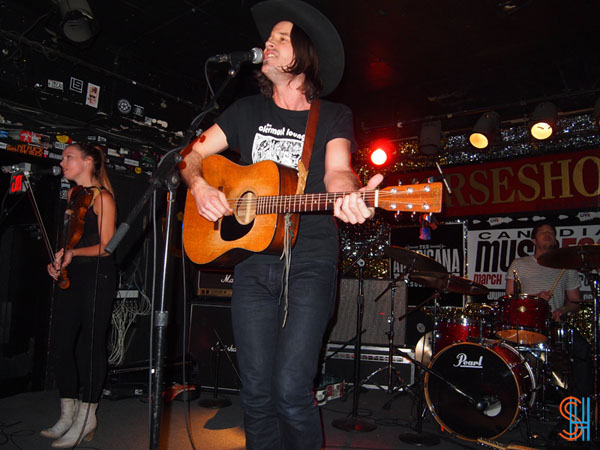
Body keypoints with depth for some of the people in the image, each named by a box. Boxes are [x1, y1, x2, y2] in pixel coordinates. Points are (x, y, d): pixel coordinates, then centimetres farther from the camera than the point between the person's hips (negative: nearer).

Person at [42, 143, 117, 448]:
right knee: (62, 343, 8)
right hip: (70, 276, 8)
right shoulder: (72, 195, 15)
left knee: (91, 344, -2)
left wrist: (73, 253, -23)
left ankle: (86, 419, 10)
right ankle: (67, 415, 21)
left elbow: (106, 246, -10)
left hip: (97, 276, -8)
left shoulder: (102, 197, -7)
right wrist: (57, 263, 7)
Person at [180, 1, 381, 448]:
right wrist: (200, 187, -6)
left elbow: (337, 171, -10)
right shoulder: (248, 111, 16)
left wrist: (350, 195, -34)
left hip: (310, 260, -3)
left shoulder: (333, 117, 7)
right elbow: (193, 153, 16)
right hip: (252, 258, 3)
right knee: (257, 391, 5)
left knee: (291, 389, -10)